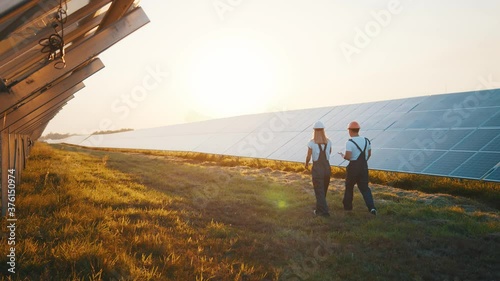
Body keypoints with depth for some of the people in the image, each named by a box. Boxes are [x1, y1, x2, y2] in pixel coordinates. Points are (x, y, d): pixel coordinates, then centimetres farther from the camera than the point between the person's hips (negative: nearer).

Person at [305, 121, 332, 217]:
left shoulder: (311, 143, -13)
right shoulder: (328, 142, -1)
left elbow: (308, 157, -8)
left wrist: (306, 164, 12)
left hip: (317, 169, -4)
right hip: (327, 168, 4)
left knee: (319, 192, 6)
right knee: (323, 191, 21)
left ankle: (324, 211, 2)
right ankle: (319, 208, 35)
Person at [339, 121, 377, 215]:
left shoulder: (349, 142, -16)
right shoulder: (366, 140, 4)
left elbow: (348, 157, -22)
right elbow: (369, 154, 12)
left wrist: (343, 155, -1)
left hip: (353, 167, -5)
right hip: (364, 166, 5)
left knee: (349, 186, 15)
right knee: (364, 187, 8)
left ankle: (347, 206, 26)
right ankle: (371, 207, -8)